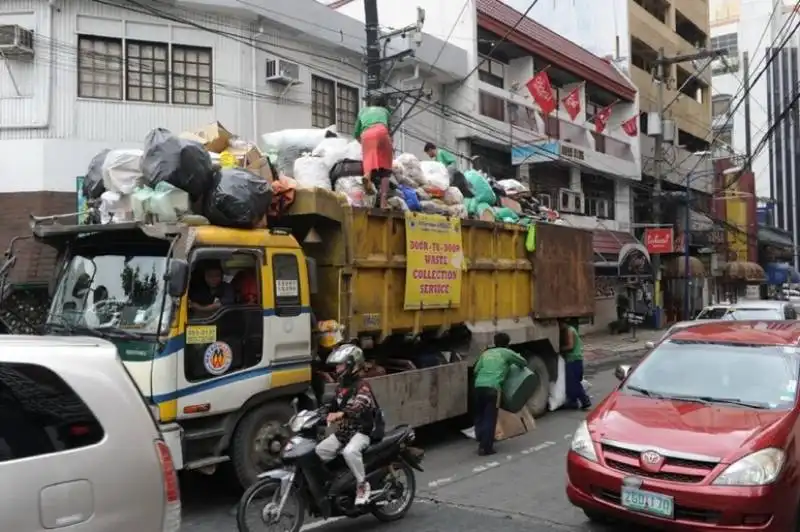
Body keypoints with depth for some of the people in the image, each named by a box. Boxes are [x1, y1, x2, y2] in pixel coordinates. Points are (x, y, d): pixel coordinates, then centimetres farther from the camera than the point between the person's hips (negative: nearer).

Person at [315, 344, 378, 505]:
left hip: (361, 430, -9)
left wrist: (341, 414, -52)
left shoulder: (362, 386, -14)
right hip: (343, 430, 9)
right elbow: (333, 407, 24)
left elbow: (360, 405, -34)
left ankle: (363, 485, -18)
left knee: (350, 451, -35)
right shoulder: (340, 386, 14)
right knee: (319, 451, -3)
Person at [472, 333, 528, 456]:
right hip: (492, 388, -5)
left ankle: (481, 442, 21)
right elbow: (524, 363, 22)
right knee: (490, 418, 0)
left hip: (479, 386, 5)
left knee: (480, 415, 17)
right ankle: (486, 447, 0)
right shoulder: (507, 353, 13)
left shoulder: (486, 353, 25)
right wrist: (519, 367, 44)